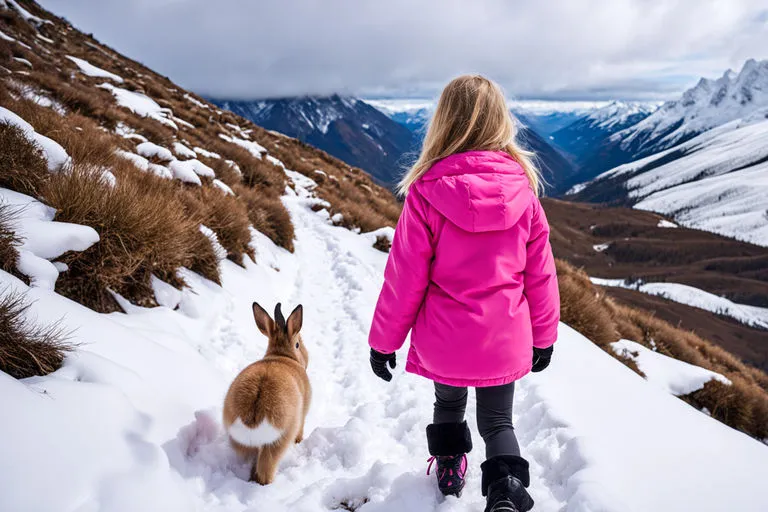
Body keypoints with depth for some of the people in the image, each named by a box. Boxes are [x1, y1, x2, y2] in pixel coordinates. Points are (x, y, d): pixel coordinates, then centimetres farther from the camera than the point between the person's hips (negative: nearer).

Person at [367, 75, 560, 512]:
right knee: (498, 421, 20)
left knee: (449, 403, 28)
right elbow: (540, 272, -1)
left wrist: (384, 340, 1)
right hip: (504, 341, 1)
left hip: (443, 342, 0)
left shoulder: (426, 192, -16)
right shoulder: (523, 190, -9)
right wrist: (544, 336, 13)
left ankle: (450, 473, 49)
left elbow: (405, 277, -12)